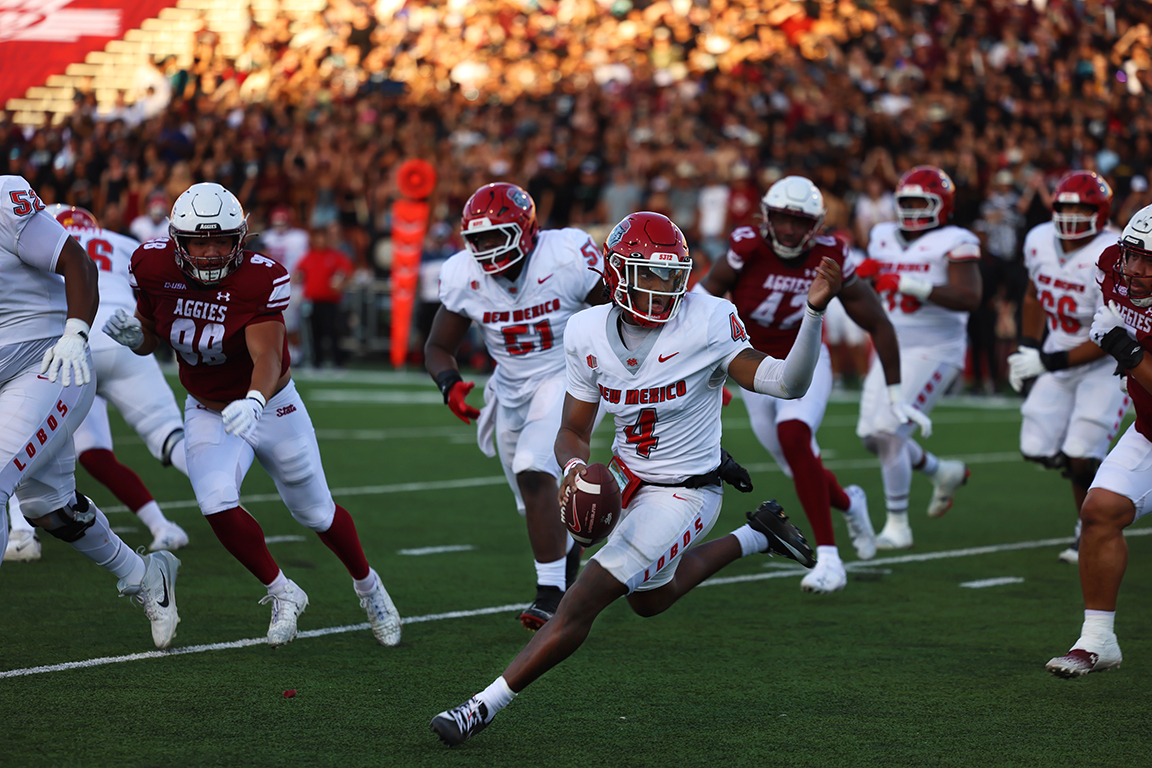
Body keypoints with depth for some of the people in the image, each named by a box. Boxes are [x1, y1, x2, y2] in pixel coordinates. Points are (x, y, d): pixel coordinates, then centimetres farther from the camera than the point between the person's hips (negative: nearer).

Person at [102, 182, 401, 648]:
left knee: (317, 514, 11)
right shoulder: (155, 267, -17)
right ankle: (282, 595, 2)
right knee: (218, 506, -23)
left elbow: (267, 357, -36)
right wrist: (132, 333, -25)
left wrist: (254, 400, -57)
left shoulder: (260, 278, -28)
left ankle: (368, 586, 42)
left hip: (270, 407, -2)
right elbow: (149, 339, -1)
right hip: (208, 414, 2)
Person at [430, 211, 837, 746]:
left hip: (684, 494, -7)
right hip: (630, 479, 7)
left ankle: (485, 706, -5)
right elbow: (573, 431, -1)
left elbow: (789, 383, -28)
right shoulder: (589, 335, -9)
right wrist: (575, 467, -24)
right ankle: (758, 536, 44)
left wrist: (814, 310, -41)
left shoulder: (707, 325, -22)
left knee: (584, 601, -13)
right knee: (650, 599, 30)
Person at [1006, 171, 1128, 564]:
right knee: (1038, 449, 0)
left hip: (1108, 360, -6)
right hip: (1059, 358, 6)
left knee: (1081, 457, -12)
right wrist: (1027, 348, 10)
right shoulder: (1040, 241, -5)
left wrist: (1049, 362, -24)